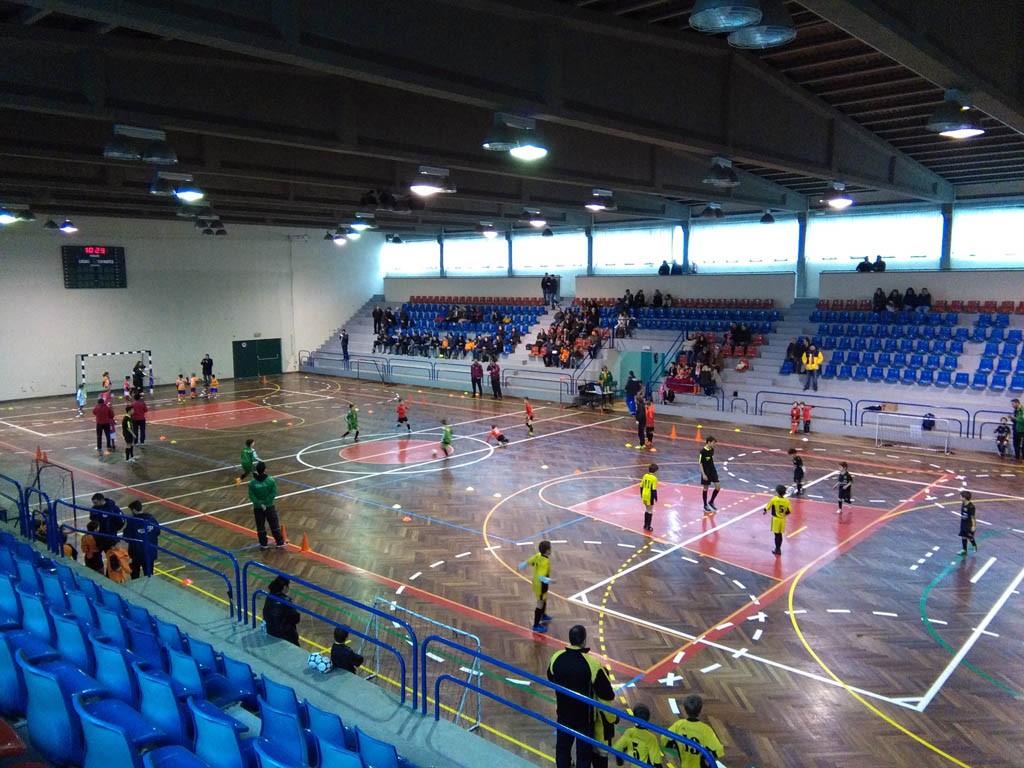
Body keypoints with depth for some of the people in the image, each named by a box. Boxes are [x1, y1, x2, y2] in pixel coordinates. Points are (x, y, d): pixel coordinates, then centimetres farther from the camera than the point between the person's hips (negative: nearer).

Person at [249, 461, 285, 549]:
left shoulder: (252, 482, -9)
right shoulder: (271, 480, -12)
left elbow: (251, 496, -13)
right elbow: (274, 493, -16)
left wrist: (260, 504, -13)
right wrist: (266, 502, -12)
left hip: (257, 508, 1)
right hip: (269, 507, -1)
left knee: (260, 527, 13)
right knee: (274, 525, 10)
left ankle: (263, 544, 21)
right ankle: (280, 542, 18)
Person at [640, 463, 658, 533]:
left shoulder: (645, 476, 3)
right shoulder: (654, 478, -15)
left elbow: (641, 486, 8)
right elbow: (654, 489, -17)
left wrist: (641, 495, 19)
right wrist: (656, 498, -7)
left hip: (644, 495, 6)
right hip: (650, 496, -6)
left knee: (647, 510, 20)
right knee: (650, 511, 4)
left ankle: (645, 525, 27)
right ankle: (648, 527, 6)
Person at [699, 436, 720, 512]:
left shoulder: (712, 450, 1)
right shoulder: (702, 451, -19)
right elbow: (700, 463, -15)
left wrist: (713, 468, 18)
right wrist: (703, 474, -18)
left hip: (713, 471, 7)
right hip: (706, 472, -7)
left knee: (718, 487, 3)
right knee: (705, 488, 6)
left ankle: (711, 502, 21)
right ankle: (705, 505, 20)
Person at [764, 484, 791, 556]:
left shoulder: (774, 499, -17)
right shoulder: (787, 501, -10)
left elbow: (767, 507, -6)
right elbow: (789, 511, -4)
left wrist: (765, 511, 16)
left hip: (776, 519, -3)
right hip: (783, 519, 3)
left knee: (777, 534, 5)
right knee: (779, 534, 15)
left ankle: (777, 549, 8)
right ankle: (778, 549, 26)